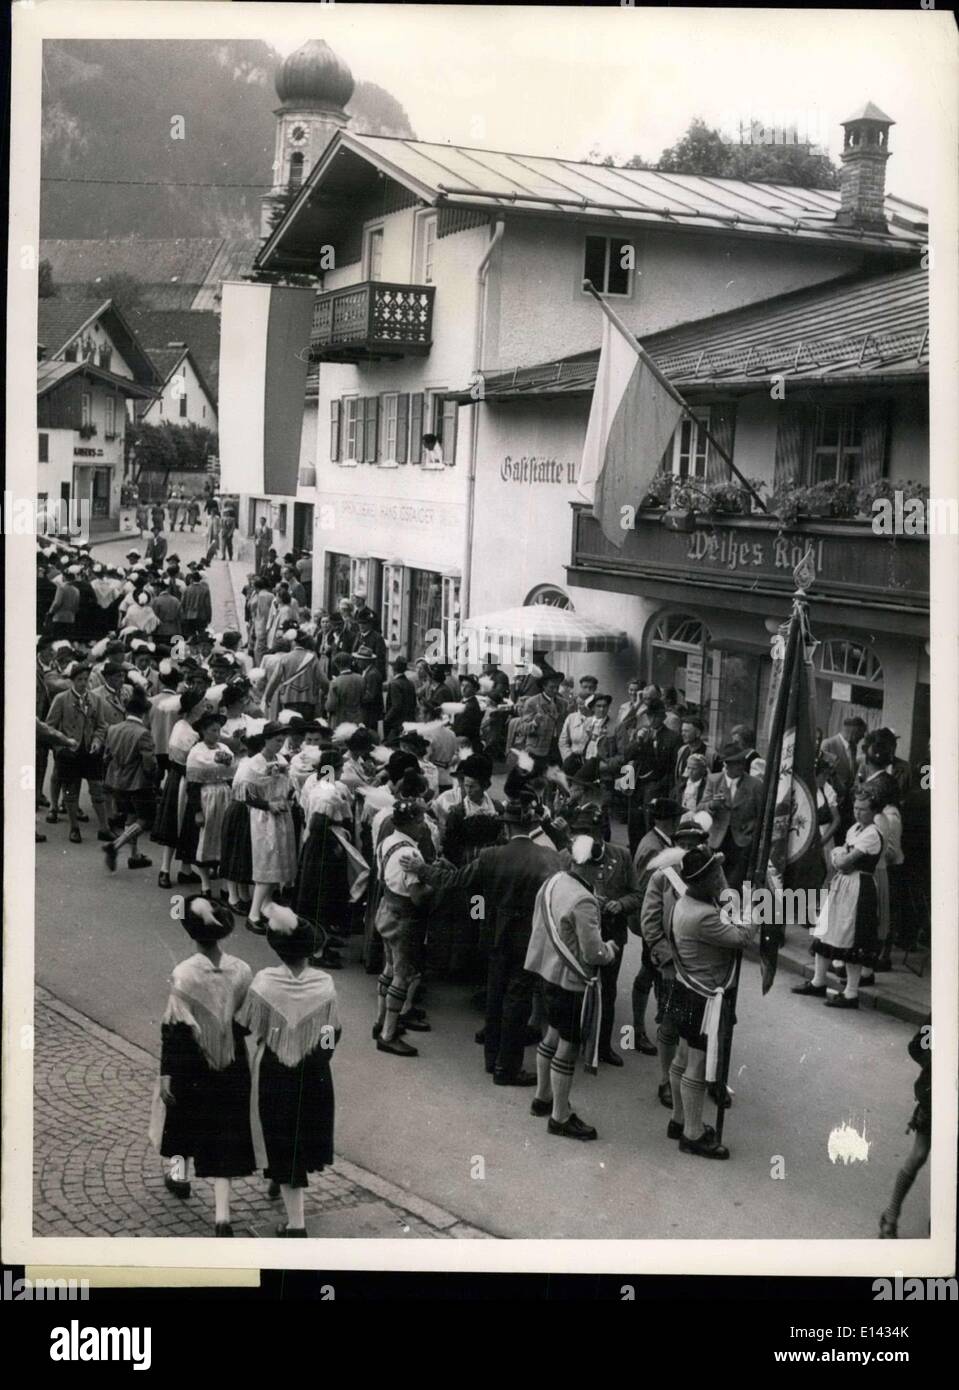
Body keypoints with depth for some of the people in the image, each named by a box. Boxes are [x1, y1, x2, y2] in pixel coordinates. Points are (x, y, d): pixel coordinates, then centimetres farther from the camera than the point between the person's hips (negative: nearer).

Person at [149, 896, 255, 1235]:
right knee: (225, 1132, 9)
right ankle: (222, 1214, 4)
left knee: (183, 1115, 28)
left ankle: (180, 1170, 47)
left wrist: (166, 1073, -10)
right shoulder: (241, 971, -12)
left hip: (191, 1066, -2)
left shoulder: (184, 974, -21)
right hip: (231, 1066, 2)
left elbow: (174, 1028, -17)